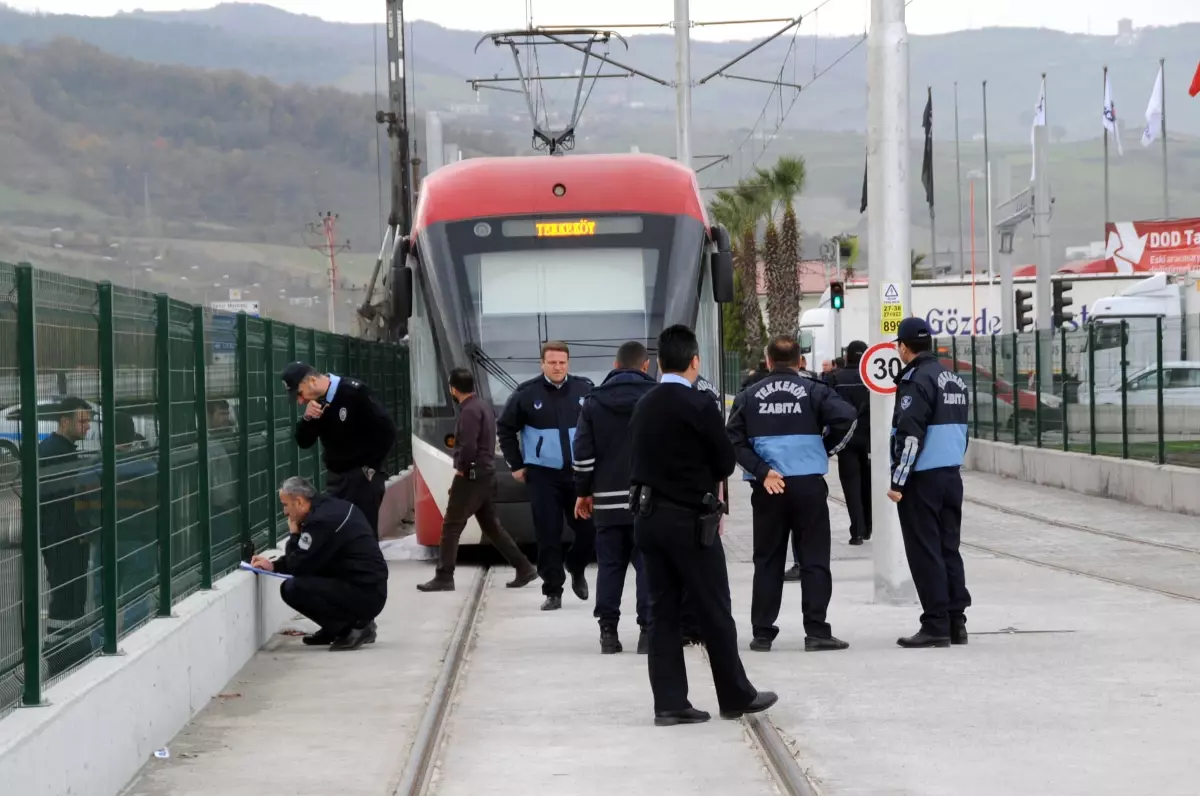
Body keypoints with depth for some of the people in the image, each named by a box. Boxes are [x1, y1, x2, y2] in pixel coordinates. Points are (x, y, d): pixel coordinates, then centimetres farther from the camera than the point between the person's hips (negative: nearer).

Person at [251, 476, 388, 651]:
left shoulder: (321, 520, -20)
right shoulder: (330, 507, 10)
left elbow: (298, 566, -13)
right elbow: (306, 560, 22)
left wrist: (294, 534, 2)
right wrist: (273, 565, 16)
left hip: (364, 596, -10)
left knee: (292, 589, -18)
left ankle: (355, 627, -7)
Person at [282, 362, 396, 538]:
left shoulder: (354, 392, -17)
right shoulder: (315, 403, 4)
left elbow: (386, 430, -16)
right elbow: (304, 442, 5)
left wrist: (370, 466, -11)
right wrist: (307, 419, -15)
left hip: (362, 476, -7)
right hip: (335, 476, 7)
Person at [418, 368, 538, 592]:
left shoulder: (469, 411, -17)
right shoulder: (482, 405, 14)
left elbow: (468, 446, -26)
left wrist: (461, 469, -9)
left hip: (472, 476, -10)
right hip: (486, 474, 10)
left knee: (451, 526, -4)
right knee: (491, 526, 15)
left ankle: (444, 578, -4)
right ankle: (524, 568, 13)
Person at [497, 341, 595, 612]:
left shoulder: (585, 389, -1)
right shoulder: (527, 393, -4)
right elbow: (505, 428, 6)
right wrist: (516, 465, 4)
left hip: (579, 472, 1)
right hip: (542, 475, -1)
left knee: (588, 528, 2)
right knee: (548, 536, -1)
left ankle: (576, 568, 31)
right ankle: (553, 591, 7)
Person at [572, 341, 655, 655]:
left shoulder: (594, 402, 4)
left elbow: (583, 452, 4)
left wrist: (583, 492, 12)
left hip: (608, 499, 2)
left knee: (609, 565, 7)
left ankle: (608, 631, 5)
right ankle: (648, 631, -5)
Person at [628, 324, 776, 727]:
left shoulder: (643, 406, 6)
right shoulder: (700, 405, -13)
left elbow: (638, 462, 9)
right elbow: (726, 462, -6)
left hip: (649, 518, 6)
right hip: (690, 521, -6)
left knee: (662, 612, 7)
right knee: (715, 613, 4)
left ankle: (669, 703, 7)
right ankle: (736, 696, 13)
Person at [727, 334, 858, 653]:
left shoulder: (749, 396, 5)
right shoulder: (814, 391, 0)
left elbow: (735, 439, -3)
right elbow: (846, 418, -13)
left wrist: (761, 470, -6)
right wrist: (827, 448, 3)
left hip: (767, 488, 2)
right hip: (809, 483, -2)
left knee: (767, 560, 9)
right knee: (814, 558, 3)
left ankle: (762, 633, 9)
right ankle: (816, 631, -2)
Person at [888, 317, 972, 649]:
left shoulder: (916, 380, -13)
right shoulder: (954, 379, 15)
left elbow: (910, 435, -19)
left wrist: (897, 481, -16)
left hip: (922, 479, -8)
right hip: (952, 474, 8)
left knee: (924, 552, -4)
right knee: (949, 548, 11)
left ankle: (936, 626, -5)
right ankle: (956, 622, 11)